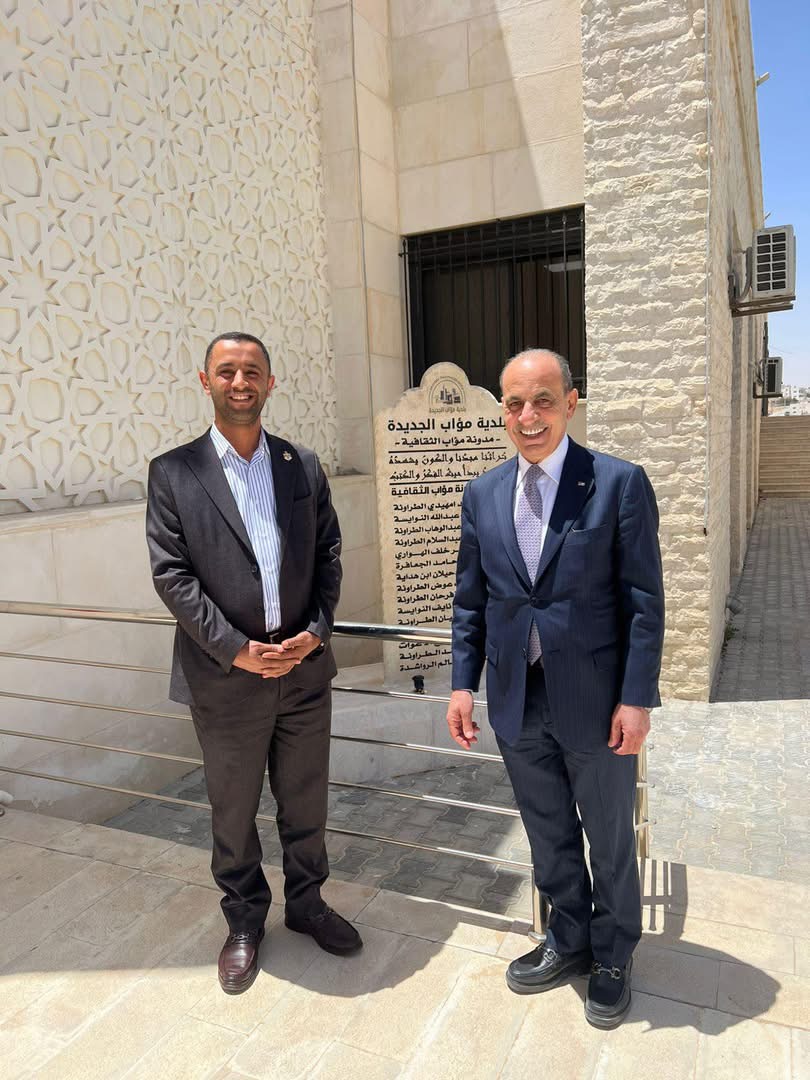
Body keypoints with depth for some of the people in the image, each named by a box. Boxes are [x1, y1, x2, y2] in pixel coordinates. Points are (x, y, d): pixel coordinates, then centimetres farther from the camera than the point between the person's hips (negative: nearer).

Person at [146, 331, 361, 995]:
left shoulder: (304, 466, 4)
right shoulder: (174, 473, -4)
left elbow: (328, 555, 5)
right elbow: (171, 574, -10)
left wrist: (315, 631, -8)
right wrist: (236, 649, -15)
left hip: (304, 669, 3)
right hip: (226, 679, -2)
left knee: (306, 801, 18)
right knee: (234, 811, 16)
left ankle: (306, 901, 41)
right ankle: (244, 922, 38)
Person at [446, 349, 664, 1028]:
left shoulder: (620, 483, -10)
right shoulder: (483, 494, 3)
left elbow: (645, 601, -10)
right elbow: (470, 600, 7)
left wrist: (637, 698, -13)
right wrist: (463, 684, 3)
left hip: (594, 700, -3)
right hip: (517, 700, 4)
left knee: (610, 838, 16)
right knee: (548, 834, 20)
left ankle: (612, 958, 40)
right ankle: (570, 941, 44)